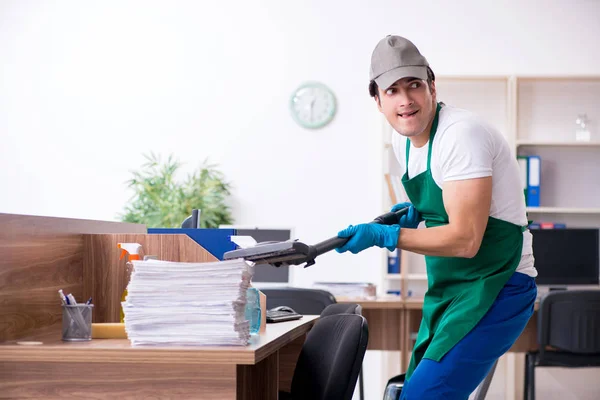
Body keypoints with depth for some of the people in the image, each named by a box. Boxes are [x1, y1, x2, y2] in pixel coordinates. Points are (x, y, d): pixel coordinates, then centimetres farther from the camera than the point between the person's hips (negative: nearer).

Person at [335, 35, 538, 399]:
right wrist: (415, 213, 6)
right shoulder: (403, 140, 6)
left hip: (496, 291, -9)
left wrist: (383, 236, -20)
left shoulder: (461, 134, -21)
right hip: (448, 291, 9)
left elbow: (465, 240, -24)